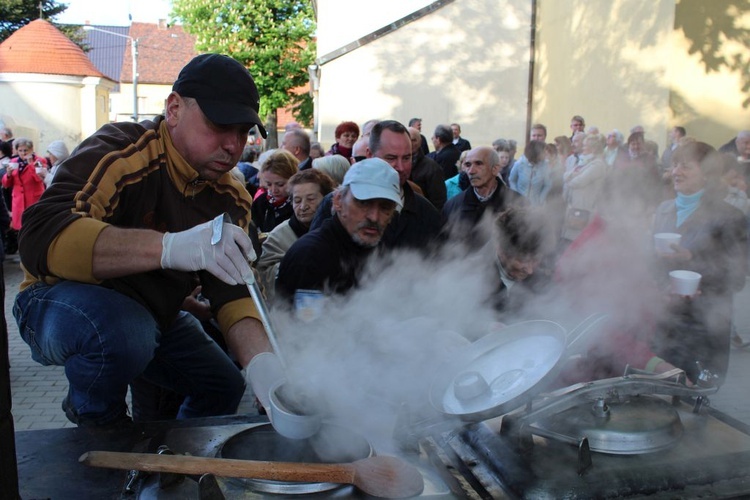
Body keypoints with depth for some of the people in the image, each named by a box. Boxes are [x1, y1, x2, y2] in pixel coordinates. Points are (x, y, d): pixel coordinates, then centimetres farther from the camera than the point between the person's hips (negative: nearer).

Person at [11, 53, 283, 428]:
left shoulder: (231, 200, -8)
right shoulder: (119, 151, -28)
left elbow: (233, 291, -19)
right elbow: (40, 238, -42)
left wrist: (261, 362, -39)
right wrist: (170, 247, -54)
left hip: (151, 314, 7)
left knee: (223, 386, 8)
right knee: (122, 330, -36)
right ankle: (96, 427, -3)